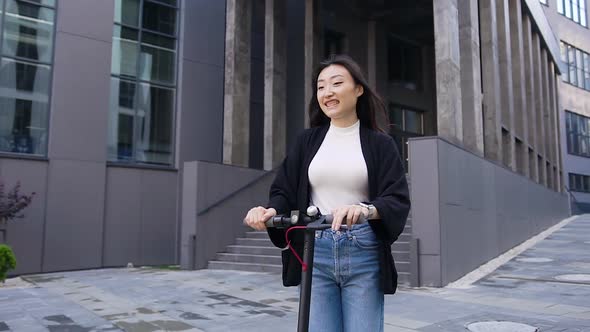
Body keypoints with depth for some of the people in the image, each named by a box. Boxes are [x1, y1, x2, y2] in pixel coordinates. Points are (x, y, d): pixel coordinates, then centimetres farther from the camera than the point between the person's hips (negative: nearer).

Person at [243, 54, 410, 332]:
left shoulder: (379, 143, 4)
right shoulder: (307, 141, 11)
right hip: (315, 251, 2)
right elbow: (285, 191, 7)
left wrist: (365, 209, -29)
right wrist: (270, 210, -17)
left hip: (364, 253, -1)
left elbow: (398, 200, -7)